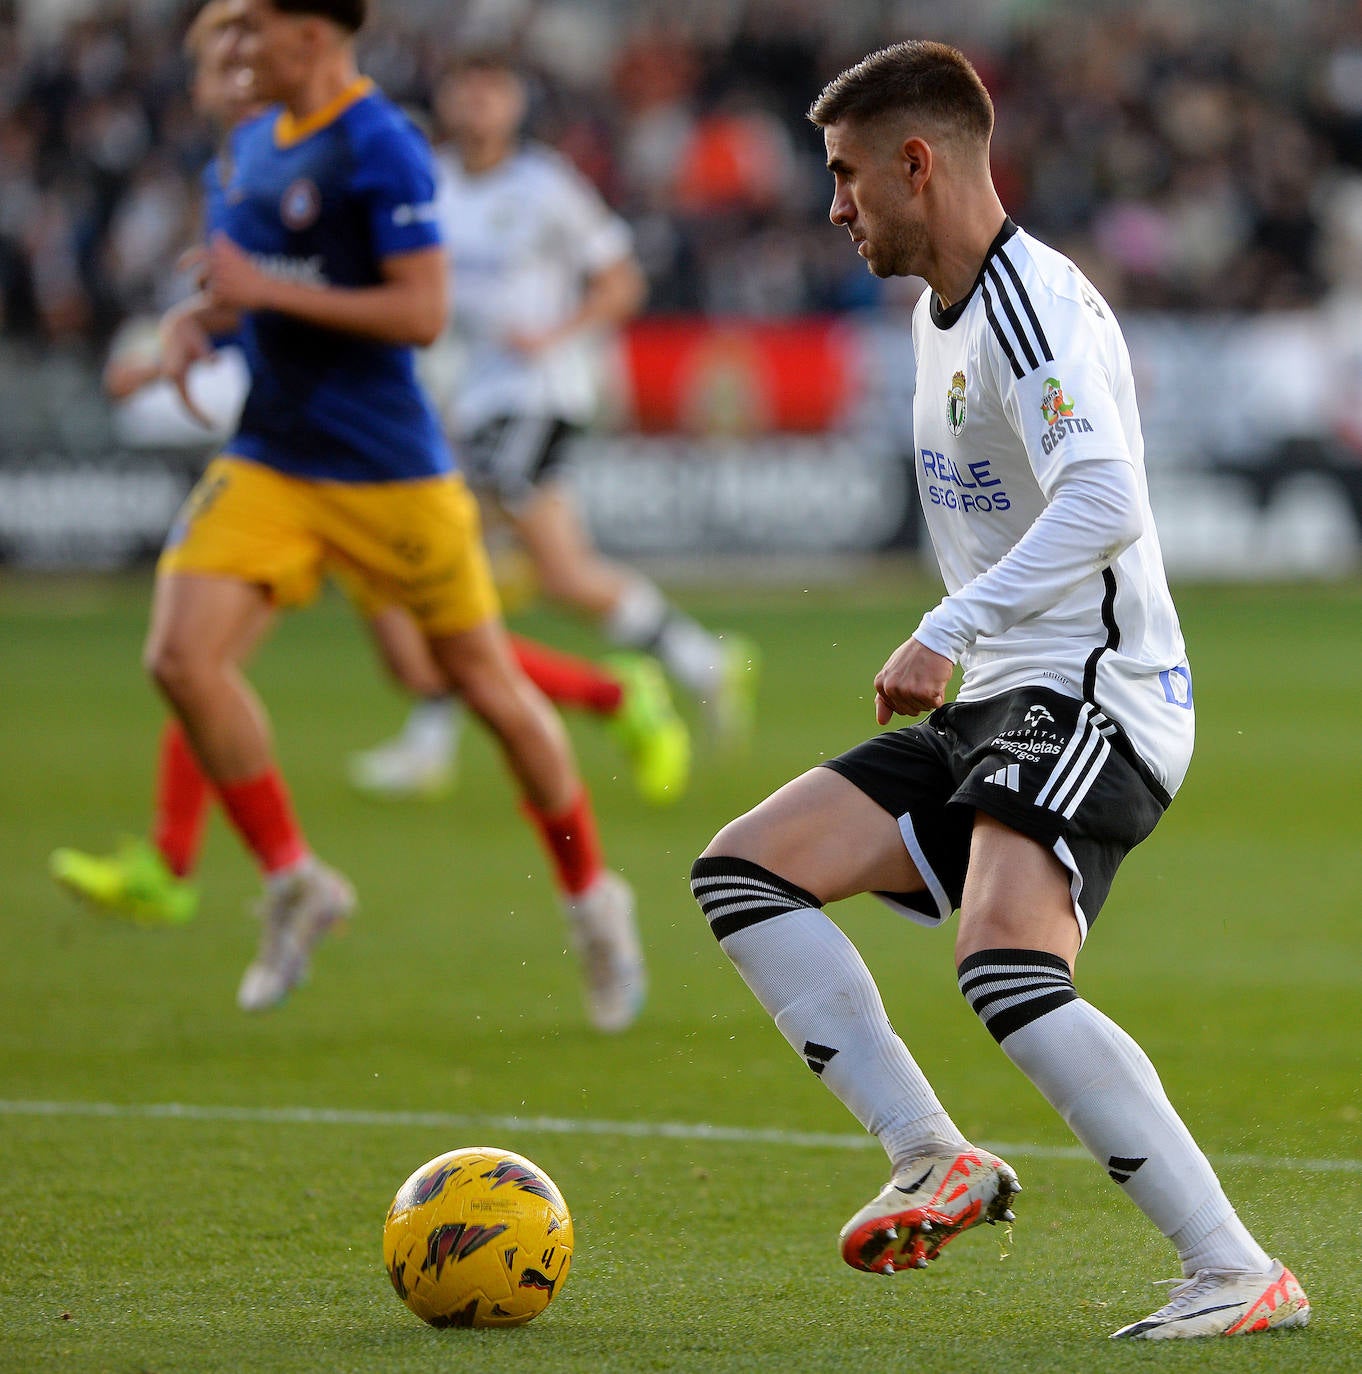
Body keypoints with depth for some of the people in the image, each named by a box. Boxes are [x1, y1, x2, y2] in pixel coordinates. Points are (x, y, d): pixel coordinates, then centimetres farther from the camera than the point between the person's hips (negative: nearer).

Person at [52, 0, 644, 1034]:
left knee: (488, 686, 2)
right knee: (182, 657, -12)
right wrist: (198, 321, 2)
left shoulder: (381, 149, -15)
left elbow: (421, 312, -20)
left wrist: (266, 291, -21)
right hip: (269, 461, 7)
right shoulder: (257, 144, 10)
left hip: (388, 471, -7)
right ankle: (294, 883, 4)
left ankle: (593, 897, 22)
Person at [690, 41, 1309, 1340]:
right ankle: (933, 1157, -3)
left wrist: (947, 631, -31)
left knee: (1005, 968, -30)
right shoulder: (942, 308, 17)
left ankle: (1239, 1274, -27)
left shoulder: (1036, 306, -15)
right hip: (996, 705, 10)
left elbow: (1105, 503, -30)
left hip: (1090, 699, -10)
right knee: (740, 871, 3)